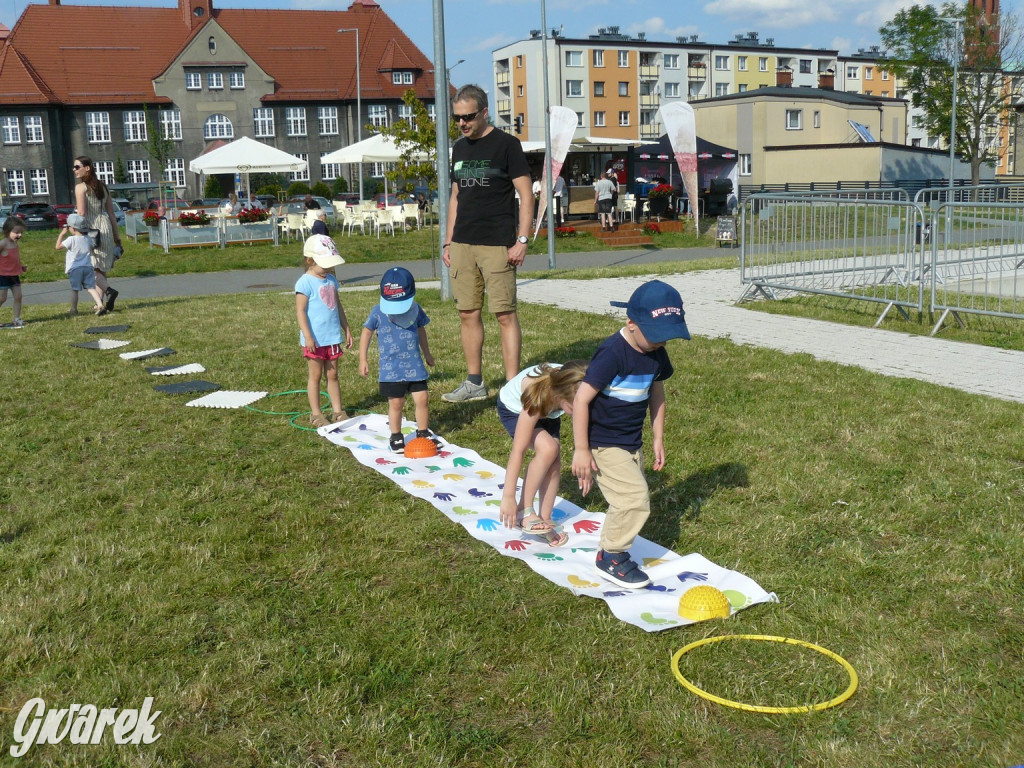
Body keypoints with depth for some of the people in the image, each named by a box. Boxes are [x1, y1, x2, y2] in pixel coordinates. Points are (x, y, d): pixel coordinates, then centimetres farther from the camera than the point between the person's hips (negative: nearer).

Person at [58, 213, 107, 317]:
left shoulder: (71, 240, -13)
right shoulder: (88, 239, 4)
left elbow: (58, 246, -6)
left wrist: (61, 234, 1)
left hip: (74, 268, -4)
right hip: (88, 267, 4)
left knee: (74, 290, 7)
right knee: (91, 288, 3)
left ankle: (74, 310, 16)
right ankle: (100, 305, -13)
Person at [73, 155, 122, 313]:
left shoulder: (80, 187, -6)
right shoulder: (103, 187, 14)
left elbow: (81, 213, -14)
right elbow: (111, 214, 13)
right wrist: (117, 236, 16)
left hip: (89, 229, -7)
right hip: (105, 228, 7)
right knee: (101, 269, 12)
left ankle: (108, 290, -29)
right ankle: (103, 303, 11)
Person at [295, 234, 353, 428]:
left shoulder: (331, 280, 9)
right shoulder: (305, 283, -13)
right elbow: (301, 311, -16)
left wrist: (347, 330, 17)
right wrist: (307, 336, -21)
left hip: (333, 337, 6)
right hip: (315, 340, -6)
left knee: (332, 374, 13)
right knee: (315, 375, 4)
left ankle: (337, 410, 20)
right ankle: (316, 414, 12)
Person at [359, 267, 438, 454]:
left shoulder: (415, 309, -1)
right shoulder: (378, 312, -8)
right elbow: (366, 333, 3)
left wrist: (427, 354, 27)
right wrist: (363, 360, 0)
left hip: (414, 365, 2)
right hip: (390, 369, -2)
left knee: (422, 399, 0)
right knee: (396, 403, 4)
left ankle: (423, 433, 18)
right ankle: (396, 437, 19)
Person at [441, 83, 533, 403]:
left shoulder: (506, 144, -3)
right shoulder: (459, 148, 16)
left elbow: (526, 194, -6)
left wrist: (522, 239, -14)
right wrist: (448, 242, 15)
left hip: (498, 244, -6)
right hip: (462, 244, 6)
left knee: (505, 315, -5)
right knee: (467, 314, 8)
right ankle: (474, 382, 18)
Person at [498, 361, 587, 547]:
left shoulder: (576, 390, -32)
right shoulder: (537, 396, -43)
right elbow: (518, 449, -39)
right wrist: (508, 497, -37)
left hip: (547, 409, 5)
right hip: (513, 409, -5)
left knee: (554, 463, -10)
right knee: (548, 448, -27)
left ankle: (545, 521, 6)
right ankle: (524, 512, -13)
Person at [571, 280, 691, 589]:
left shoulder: (656, 354, 0)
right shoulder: (612, 354, -24)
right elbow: (581, 399, -23)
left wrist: (658, 438, 16)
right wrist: (581, 450, -21)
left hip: (632, 443, 8)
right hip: (603, 444, -8)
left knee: (629, 502, 14)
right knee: (635, 499, -14)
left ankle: (610, 553, 31)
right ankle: (612, 558, 4)